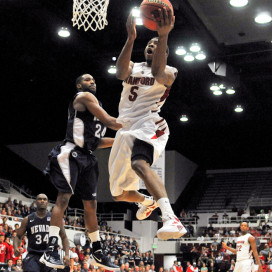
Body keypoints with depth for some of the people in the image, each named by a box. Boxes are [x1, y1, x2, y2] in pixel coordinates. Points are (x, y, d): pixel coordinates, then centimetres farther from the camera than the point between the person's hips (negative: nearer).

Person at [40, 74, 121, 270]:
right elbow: (108, 121, -11)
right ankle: (51, 251, -19)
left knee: (91, 204, 9)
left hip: (87, 157, 9)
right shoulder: (84, 97, -2)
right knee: (64, 197, -16)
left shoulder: (94, 104, 26)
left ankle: (98, 255, 15)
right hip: (71, 153, -9)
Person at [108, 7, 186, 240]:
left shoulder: (169, 72, 5)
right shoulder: (133, 66, 16)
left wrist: (164, 36, -35)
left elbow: (157, 72, -22)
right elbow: (121, 73, -11)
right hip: (125, 129, 6)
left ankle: (171, 219, -54)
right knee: (119, 193, 15)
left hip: (149, 126, -6)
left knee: (139, 163, -41)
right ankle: (147, 202, 48)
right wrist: (131, 38, -24)